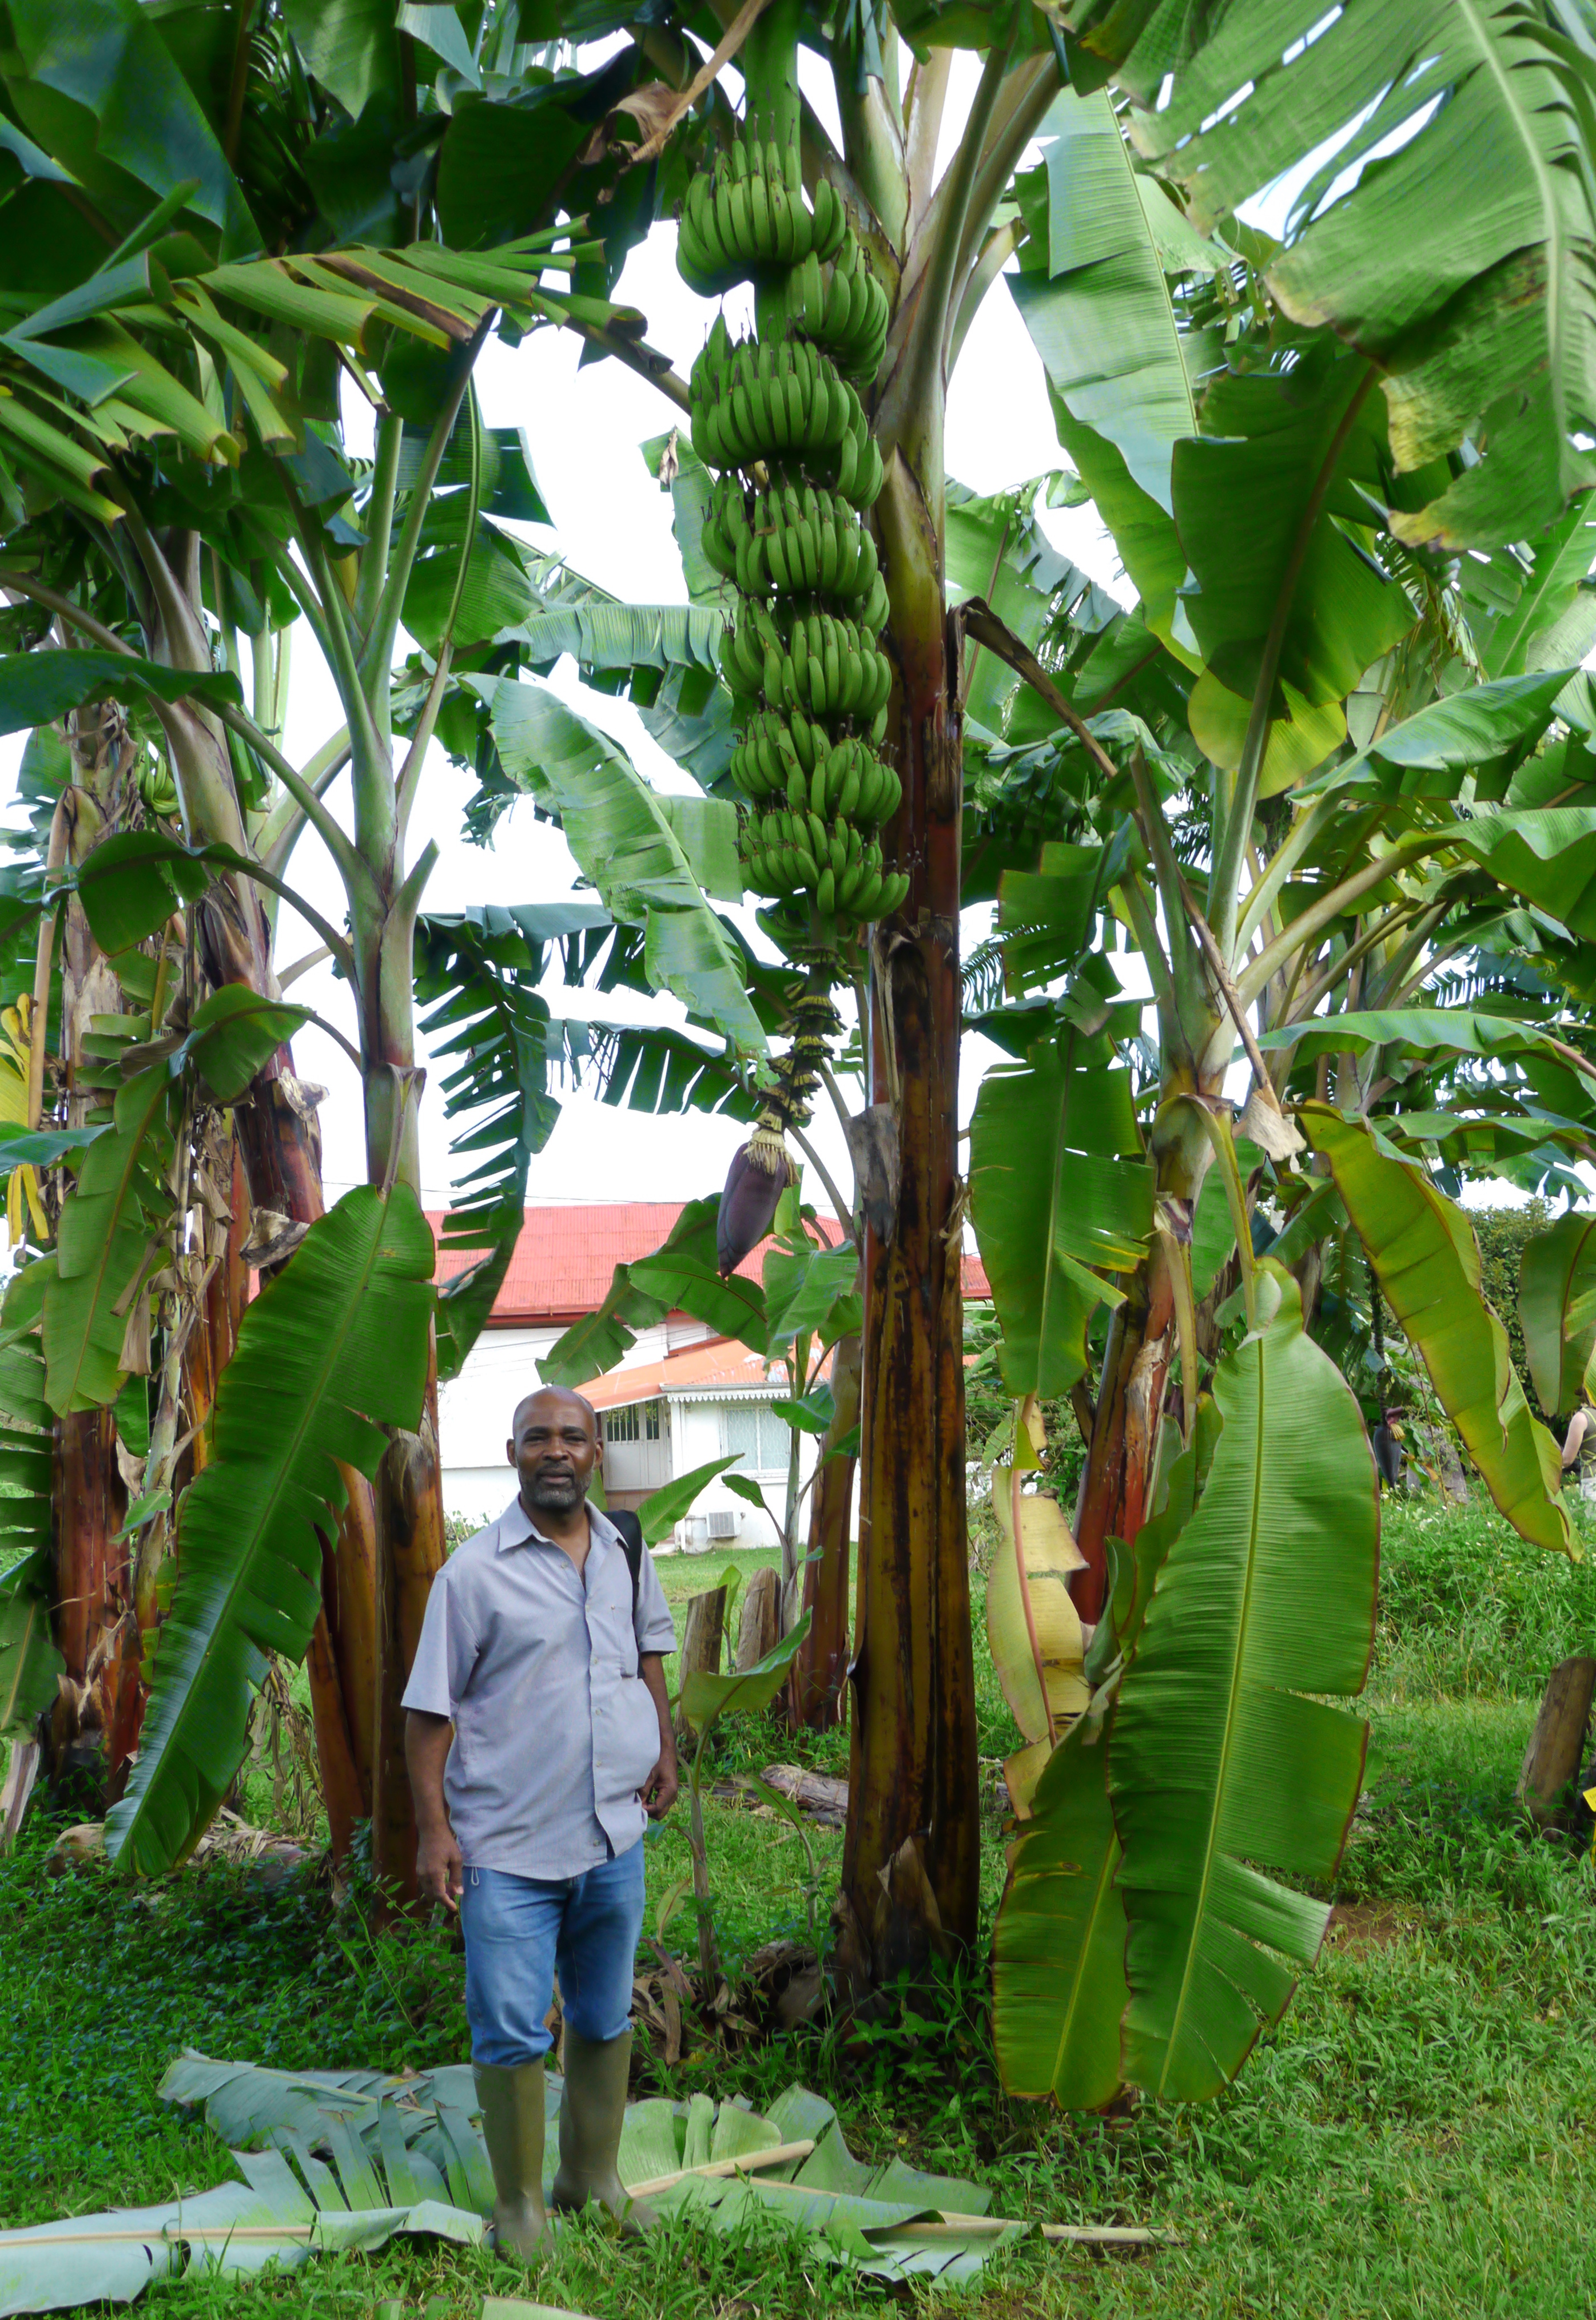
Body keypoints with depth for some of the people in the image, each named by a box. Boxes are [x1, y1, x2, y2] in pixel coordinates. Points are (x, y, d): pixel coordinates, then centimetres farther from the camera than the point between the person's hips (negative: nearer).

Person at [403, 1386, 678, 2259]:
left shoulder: (627, 1554, 3)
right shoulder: (474, 1572, -12)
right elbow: (429, 1708, -10)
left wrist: (665, 1747, 10)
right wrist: (432, 1827, -14)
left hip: (614, 1838, 5)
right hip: (507, 1849, -5)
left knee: (605, 2020, 18)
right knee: (511, 2034, 2)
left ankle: (593, 2176, 35)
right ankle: (519, 2202, 20)